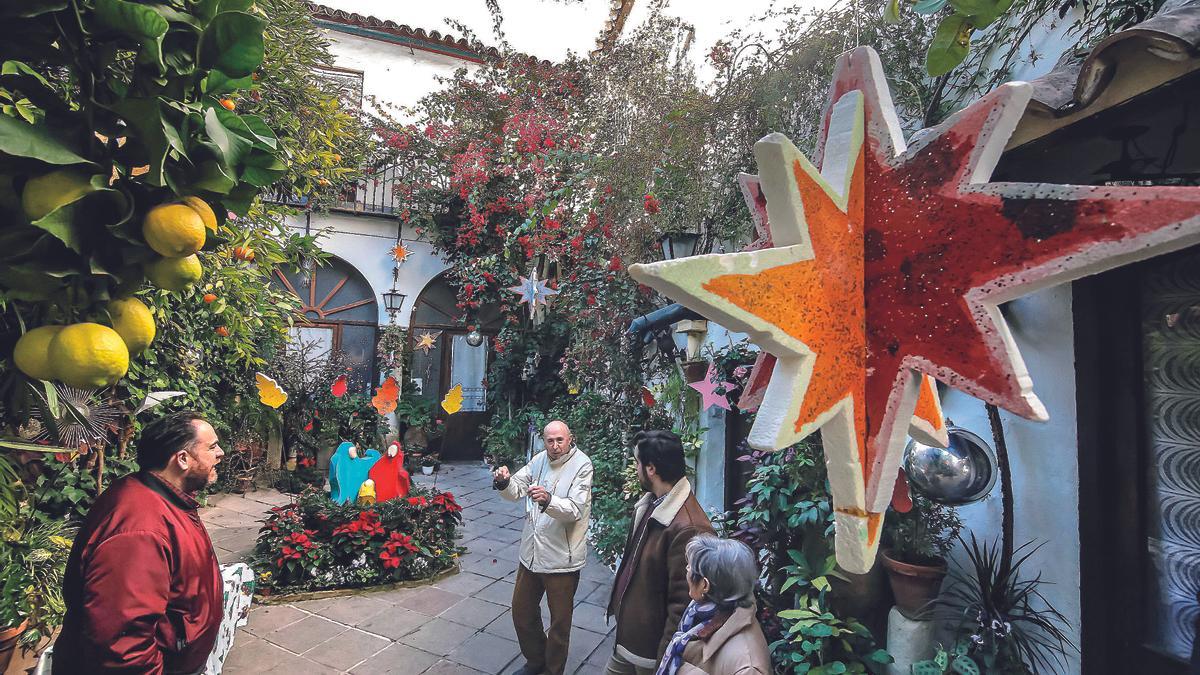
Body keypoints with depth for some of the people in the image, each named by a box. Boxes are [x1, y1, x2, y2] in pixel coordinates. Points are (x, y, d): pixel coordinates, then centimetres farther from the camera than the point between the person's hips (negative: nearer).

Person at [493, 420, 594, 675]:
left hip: (561, 558, -6)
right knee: (521, 612, 22)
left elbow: (575, 510, -24)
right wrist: (504, 482, -21)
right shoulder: (539, 460, 1)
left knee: (559, 621, 13)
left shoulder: (582, 465, -16)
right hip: (531, 553, 6)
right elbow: (516, 491, 2)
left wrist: (548, 500, -42)